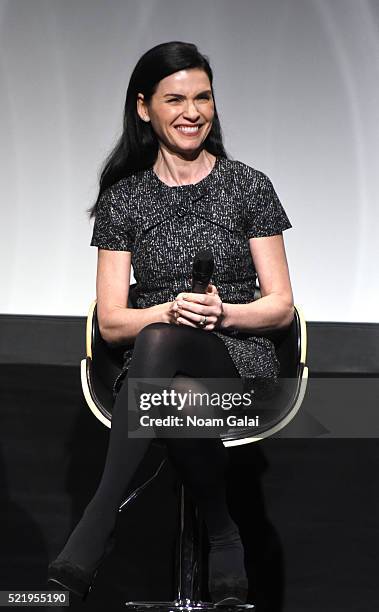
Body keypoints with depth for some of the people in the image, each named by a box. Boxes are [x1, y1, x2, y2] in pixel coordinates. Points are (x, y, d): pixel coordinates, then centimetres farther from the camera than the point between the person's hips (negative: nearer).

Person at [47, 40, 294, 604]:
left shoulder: (249, 187, 7)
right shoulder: (123, 198, 10)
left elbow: (281, 307, 6)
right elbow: (111, 321, 5)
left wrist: (219, 312, -15)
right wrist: (172, 310, -16)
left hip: (242, 366, -1)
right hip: (151, 368, 1)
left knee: (159, 344, -39)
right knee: (180, 398, -41)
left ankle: (95, 531, -44)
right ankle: (222, 537, -27)